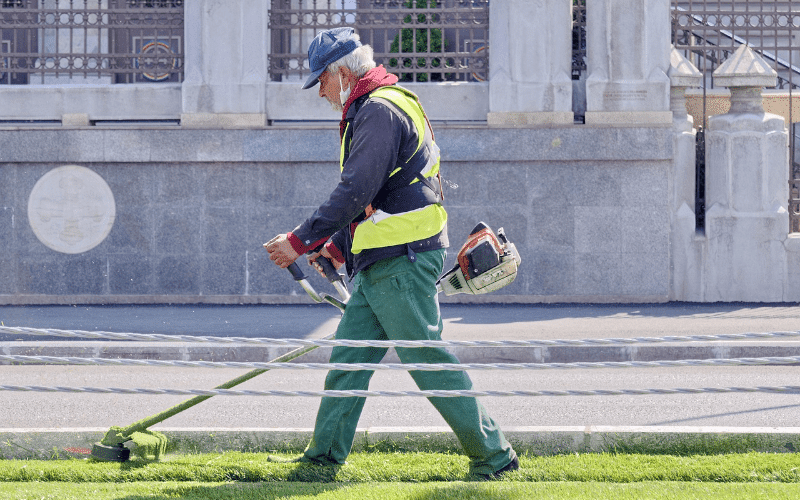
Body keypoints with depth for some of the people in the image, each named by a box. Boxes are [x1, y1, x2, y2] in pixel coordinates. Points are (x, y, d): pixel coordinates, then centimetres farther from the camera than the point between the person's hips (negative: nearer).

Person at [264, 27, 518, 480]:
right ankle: (324, 456, 10)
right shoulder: (373, 110, 20)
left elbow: (355, 193, -22)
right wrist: (338, 247, 21)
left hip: (402, 262, -10)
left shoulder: (380, 111, -14)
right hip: (382, 263, 10)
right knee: (349, 357, 8)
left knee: (428, 361, -7)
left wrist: (301, 242, -18)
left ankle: (494, 455, -2)